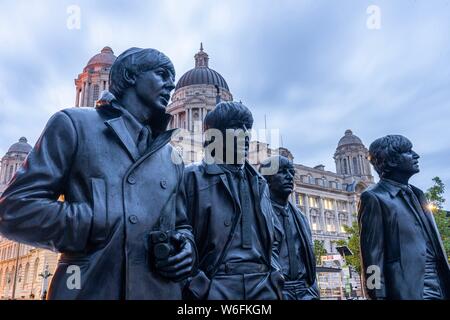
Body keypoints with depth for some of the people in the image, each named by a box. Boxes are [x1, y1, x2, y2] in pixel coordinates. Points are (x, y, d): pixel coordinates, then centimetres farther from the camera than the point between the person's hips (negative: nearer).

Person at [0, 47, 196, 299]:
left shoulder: (172, 158, 15)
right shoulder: (75, 124, 1)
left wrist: (186, 246, -3)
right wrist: (106, 226, -14)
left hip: (161, 293, 5)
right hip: (89, 289, -4)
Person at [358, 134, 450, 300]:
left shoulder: (415, 193, 15)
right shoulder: (374, 197, -10)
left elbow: (433, 242, 16)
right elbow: (372, 255, -14)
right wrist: (379, 294, -16)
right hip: (408, 290, -7)